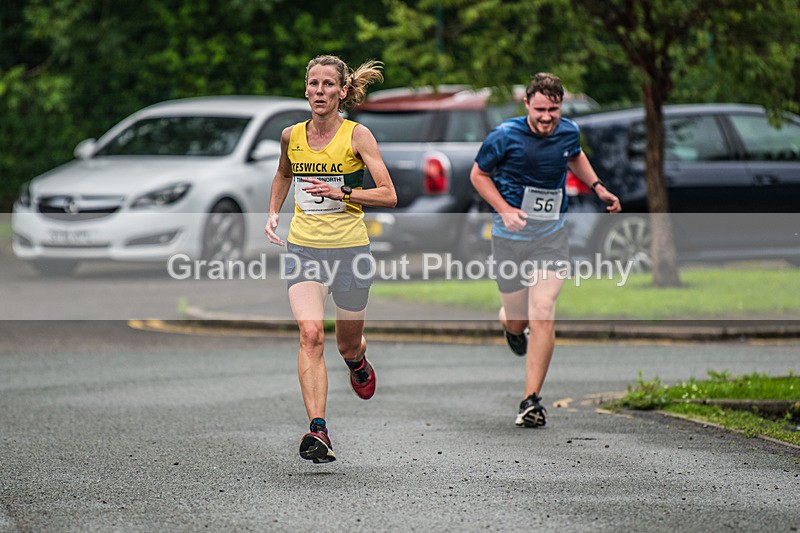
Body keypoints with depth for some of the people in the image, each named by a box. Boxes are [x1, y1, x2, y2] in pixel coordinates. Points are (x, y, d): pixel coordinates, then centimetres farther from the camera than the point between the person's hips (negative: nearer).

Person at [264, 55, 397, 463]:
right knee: (310, 334, -20)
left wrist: (341, 193, -22)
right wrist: (272, 214, 12)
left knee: (348, 345, 14)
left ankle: (358, 363, 54)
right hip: (302, 247, 1)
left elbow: (388, 196, -10)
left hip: (349, 249, -1)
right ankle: (317, 431, -27)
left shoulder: (358, 135, -7)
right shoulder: (291, 136, 4)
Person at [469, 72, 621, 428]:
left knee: (542, 318, -13)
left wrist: (597, 186, 10)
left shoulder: (569, 132, -2)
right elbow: (478, 175, -1)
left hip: (551, 236, 1)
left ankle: (532, 400, -8)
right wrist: (504, 210, -15)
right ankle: (512, 327, 49)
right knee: (517, 320, 8)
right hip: (511, 238, -1)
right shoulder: (504, 137, -14)